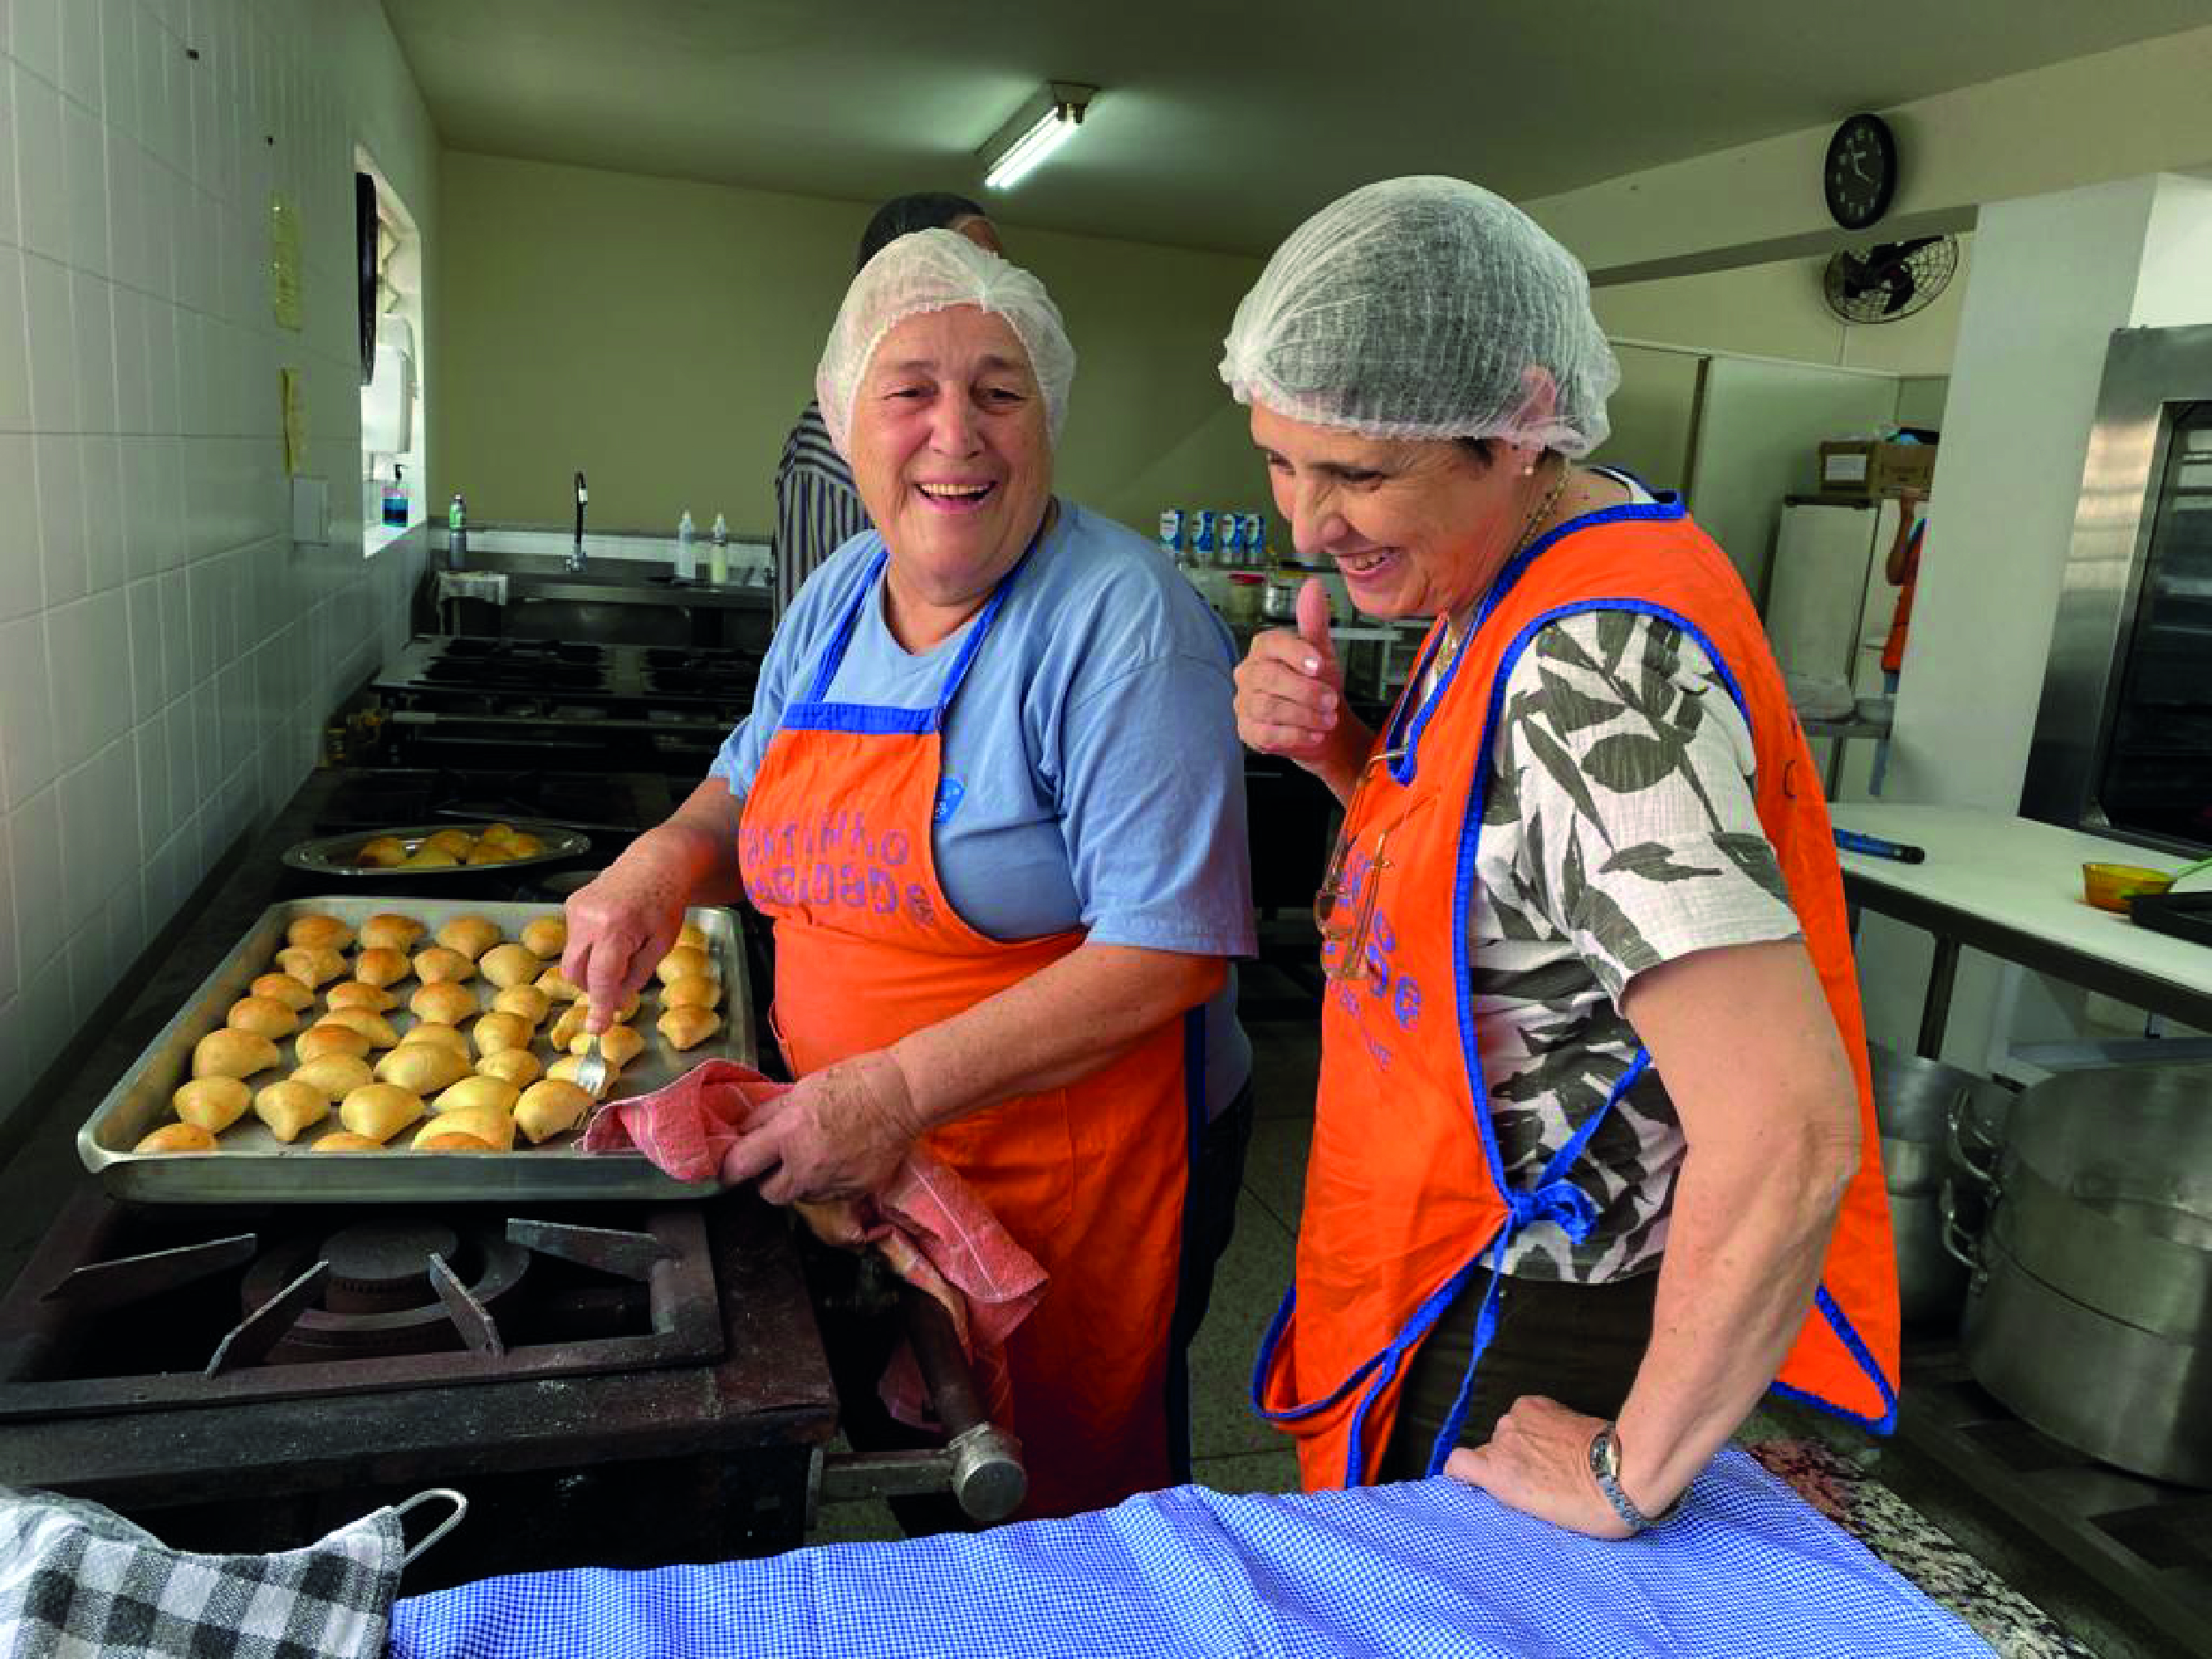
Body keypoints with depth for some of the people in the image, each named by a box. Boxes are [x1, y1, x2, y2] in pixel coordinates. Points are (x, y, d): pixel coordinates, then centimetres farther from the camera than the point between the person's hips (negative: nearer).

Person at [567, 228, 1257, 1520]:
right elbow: (752, 785, 18)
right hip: (850, 1151, 7)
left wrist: (904, 1090, -28)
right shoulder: (841, 595, 3)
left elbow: (1171, 948, -25)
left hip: (1075, 1161, -6)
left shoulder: (1122, 619, -20)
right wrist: (671, 856, -5)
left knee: (1071, 1484, 14)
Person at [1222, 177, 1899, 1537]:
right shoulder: (1499, 585, -2)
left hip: (1528, 1348, -8)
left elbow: (1788, 1136, -36)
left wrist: (1631, 1475, -22)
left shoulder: (1598, 657, -31)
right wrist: (1337, 747, -8)